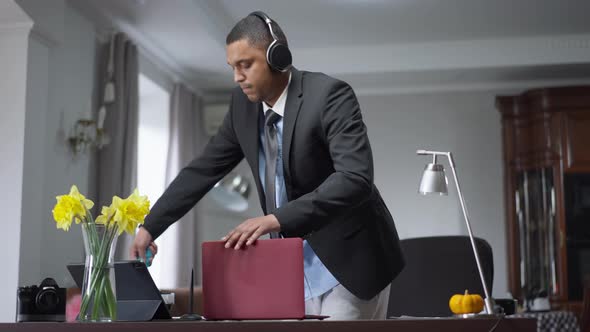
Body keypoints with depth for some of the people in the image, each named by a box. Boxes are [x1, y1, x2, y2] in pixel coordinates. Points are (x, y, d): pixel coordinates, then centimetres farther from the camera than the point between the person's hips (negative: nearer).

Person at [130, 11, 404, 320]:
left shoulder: (329, 95, -19)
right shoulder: (244, 103, 1)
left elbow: (355, 178, -30)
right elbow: (204, 168, 10)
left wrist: (277, 219, -36)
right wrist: (150, 226, 6)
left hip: (349, 261, -6)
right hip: (293, 266, 6)